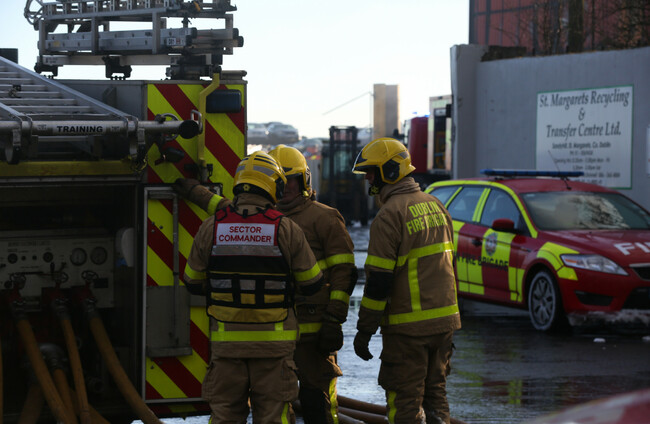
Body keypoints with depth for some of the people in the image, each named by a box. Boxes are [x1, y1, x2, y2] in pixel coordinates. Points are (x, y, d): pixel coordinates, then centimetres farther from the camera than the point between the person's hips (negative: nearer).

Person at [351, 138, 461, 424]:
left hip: (409, 325, -8)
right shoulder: (435, 205, 12)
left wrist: (364, 330, -10)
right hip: (444, 318, 8)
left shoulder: (390, 215, -14)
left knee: (405, 400, -1)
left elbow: (379, 280, -16)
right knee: (434, 393, 16)